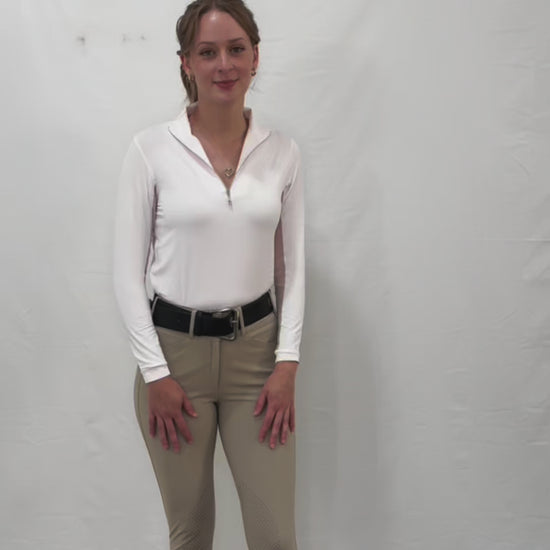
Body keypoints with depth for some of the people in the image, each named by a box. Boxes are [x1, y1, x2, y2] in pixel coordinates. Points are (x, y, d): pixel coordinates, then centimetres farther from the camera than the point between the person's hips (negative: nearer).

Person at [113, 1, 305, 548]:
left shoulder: (282, 152, 1)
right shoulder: (151, 148, -7)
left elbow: (292, 265, 5)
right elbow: (128, 270, -5)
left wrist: (287, 361, -3)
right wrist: (154, 372, -9)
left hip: (255, 348, 2)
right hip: (175, 349, -2)